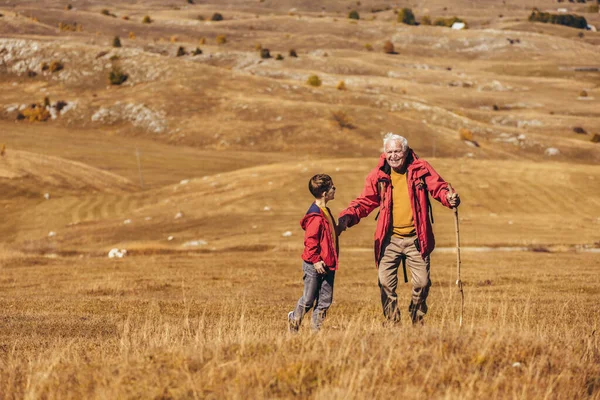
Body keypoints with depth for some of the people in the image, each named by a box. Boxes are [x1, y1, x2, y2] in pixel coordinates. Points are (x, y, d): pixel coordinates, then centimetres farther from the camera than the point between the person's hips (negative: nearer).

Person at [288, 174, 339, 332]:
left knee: (325, 300, 8)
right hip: (314, 265, -9)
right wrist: (315, 260, -21)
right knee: (308, 300, 4)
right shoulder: (316, 215, -18)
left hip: (327, 265, 9)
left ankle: (316, 329, 15)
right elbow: (310, 240, -21)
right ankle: (294, 321, 24)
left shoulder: (325, 212, 13)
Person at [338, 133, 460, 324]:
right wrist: (348, 216, -14)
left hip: (416, 239, -1)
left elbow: (438, 187, 0)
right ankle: (392, 323, 13)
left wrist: (449, 197, -23)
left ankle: (417, 321, 26)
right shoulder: (378, 175, 1)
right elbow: (365, 201, 4)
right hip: (389, 239, 1)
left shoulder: (421, 169, -2)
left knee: (422, 282, 2)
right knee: (386, 282, -3)